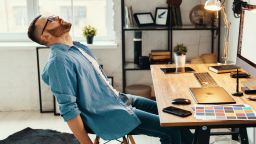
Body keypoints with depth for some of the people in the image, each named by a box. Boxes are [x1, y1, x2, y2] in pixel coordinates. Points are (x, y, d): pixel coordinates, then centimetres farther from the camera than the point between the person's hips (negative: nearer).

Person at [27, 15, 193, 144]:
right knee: (170, 128, -13)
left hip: (119, 99, 9)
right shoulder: (58, 61, -22)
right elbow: (68, 110, -24)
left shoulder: (79, 47, 8)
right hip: (107, 115, -9)